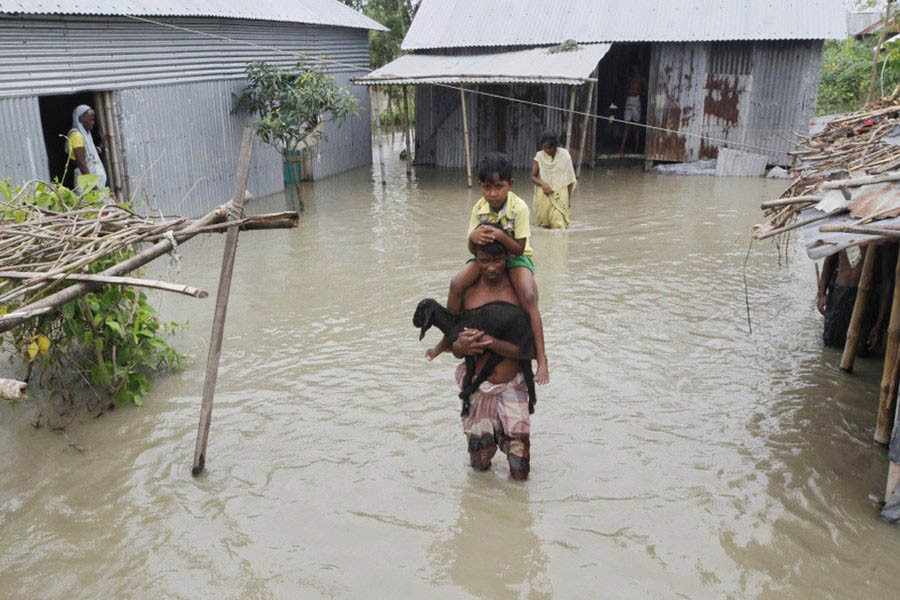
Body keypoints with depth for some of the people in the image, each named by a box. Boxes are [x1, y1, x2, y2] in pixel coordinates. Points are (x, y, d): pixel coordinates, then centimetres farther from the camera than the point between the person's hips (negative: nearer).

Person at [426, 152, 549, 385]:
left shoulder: (519, 208, -22)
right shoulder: (479, 208, -11)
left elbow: (519, 248, -21)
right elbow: (472, 249, -9)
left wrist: (501, 236, -40)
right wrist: (473, 238, -34)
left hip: (516, 257, -4)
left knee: (528, 297, -30)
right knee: (457, 284, -20)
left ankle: (541, 359, -27)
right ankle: (449, 338, -1)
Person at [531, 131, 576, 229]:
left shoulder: (564, 155, -3)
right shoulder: (539, 156, 0)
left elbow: (570, 179, 3)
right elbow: (533, 177, 1)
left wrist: (569, 198, 3)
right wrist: (542, 184, -19)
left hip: (560, 195, -2)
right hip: (544, 195, 2)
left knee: (558, 224, -17)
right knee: (542, 223, 1)